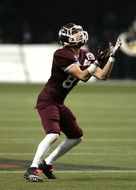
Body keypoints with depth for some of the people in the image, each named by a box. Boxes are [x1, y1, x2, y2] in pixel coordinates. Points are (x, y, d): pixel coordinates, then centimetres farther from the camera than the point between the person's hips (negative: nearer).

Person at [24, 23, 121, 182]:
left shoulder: (84, 55, 6)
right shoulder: (62, 55, -20)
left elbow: (102, 76, 3)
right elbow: (83, 76, -24)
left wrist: (112, 56, -5)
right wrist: (97, 60, -23)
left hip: (59, 103, 10)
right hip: (47, 100, -10)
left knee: (76, 136, 15)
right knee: (53, 134, -27)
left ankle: (46, 163, 21)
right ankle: (32, 169, -26)